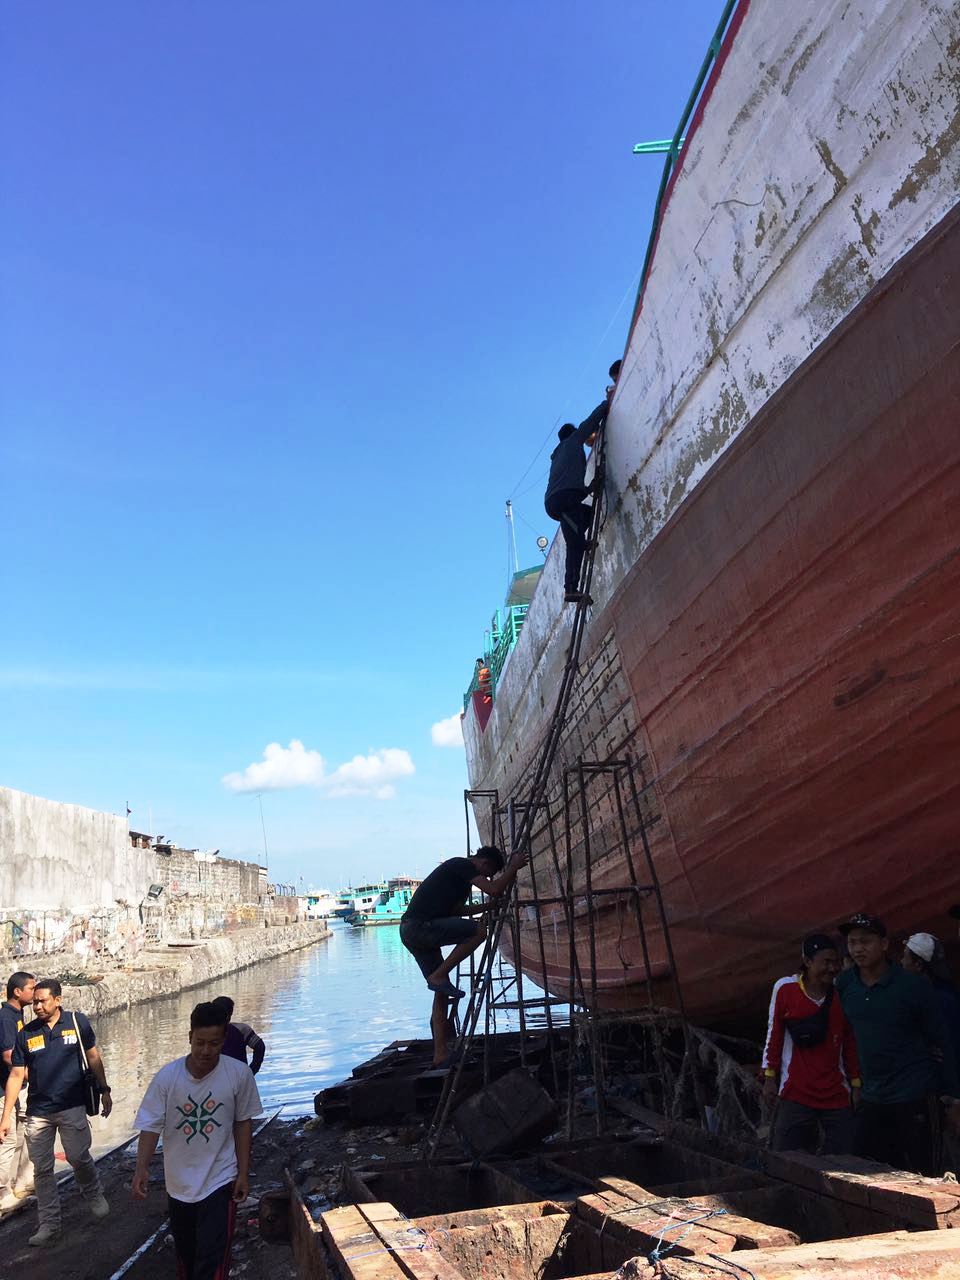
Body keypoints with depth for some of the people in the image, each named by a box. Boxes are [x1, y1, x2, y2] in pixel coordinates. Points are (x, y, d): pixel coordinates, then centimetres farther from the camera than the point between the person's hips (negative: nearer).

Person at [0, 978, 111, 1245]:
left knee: (79, 1158, 0)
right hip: (38, 1112, 2)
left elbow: (93, 1057, 3)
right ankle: (49, 1224, 23)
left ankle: (94, 1195, 31)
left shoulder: (77, 1022, -6)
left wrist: (104, 1090, 4)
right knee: (42, 1170, 8)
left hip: (72, 1107, -2)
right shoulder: (26, 1034, -3)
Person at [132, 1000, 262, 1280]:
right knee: (185, 1253, 21)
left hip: (220, 1181, -2)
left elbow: (243, 1123, -6)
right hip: (179, 1183, 2)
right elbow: (151, 1126, -12)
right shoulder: (167, 1076, -17)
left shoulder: (239, 1075, -18)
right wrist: (141, 1168, -27)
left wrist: (243, 1173, -5)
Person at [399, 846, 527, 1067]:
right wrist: (514, 867, -3)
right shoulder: (463, 865, -5)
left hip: (411, 931, 10)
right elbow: (494, 890, -16)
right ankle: (439, 977, -10)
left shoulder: (460, 871, 25)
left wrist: (487, 907, 31)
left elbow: (456, 911, 33)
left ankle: (441, 1055, 12)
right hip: (419, 926, -10)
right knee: (478, 931, -16)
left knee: (441, 993, 11)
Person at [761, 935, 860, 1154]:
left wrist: (856, 1085, 10)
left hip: (837, 1094, 2)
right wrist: (769, 1077, 4)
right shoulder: (785, 988, -2)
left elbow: (850, 1042, 11)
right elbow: (774, 1034, 5)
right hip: (796, 1093, -2)